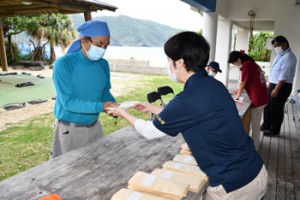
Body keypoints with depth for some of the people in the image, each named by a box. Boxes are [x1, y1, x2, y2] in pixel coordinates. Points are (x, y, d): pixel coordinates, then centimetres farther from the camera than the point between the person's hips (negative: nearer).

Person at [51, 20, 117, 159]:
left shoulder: (103, 64, -3)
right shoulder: (63, 64, -19)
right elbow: (68, 102, -23)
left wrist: (113, 105, -14)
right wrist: (100, 106, -31)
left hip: (94, 126, 5)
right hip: (69, 129, -5)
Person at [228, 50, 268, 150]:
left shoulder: (246, 65, -14)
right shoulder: (252, 63, 14)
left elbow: (242, 84, -8)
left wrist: (237, 96, 7)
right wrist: (239, 90, 21)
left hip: (257, 100, -9)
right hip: (262, 98, 9)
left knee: (255, 125, 4)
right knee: (256, 123, 19)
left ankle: (254, 148, 16)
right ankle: (254, 143, 31)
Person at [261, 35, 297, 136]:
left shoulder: (289, 57, -18)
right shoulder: (279, 55, 11)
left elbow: (284, 76, -23)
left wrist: (276, 89, -25)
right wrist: (269, 85, 18)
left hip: (282, 87, -9)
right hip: (273, 85, 9)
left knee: (276, 108, 3)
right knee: (267, 105, 17)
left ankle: (275, 130, 19)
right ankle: (266, 125, 34)